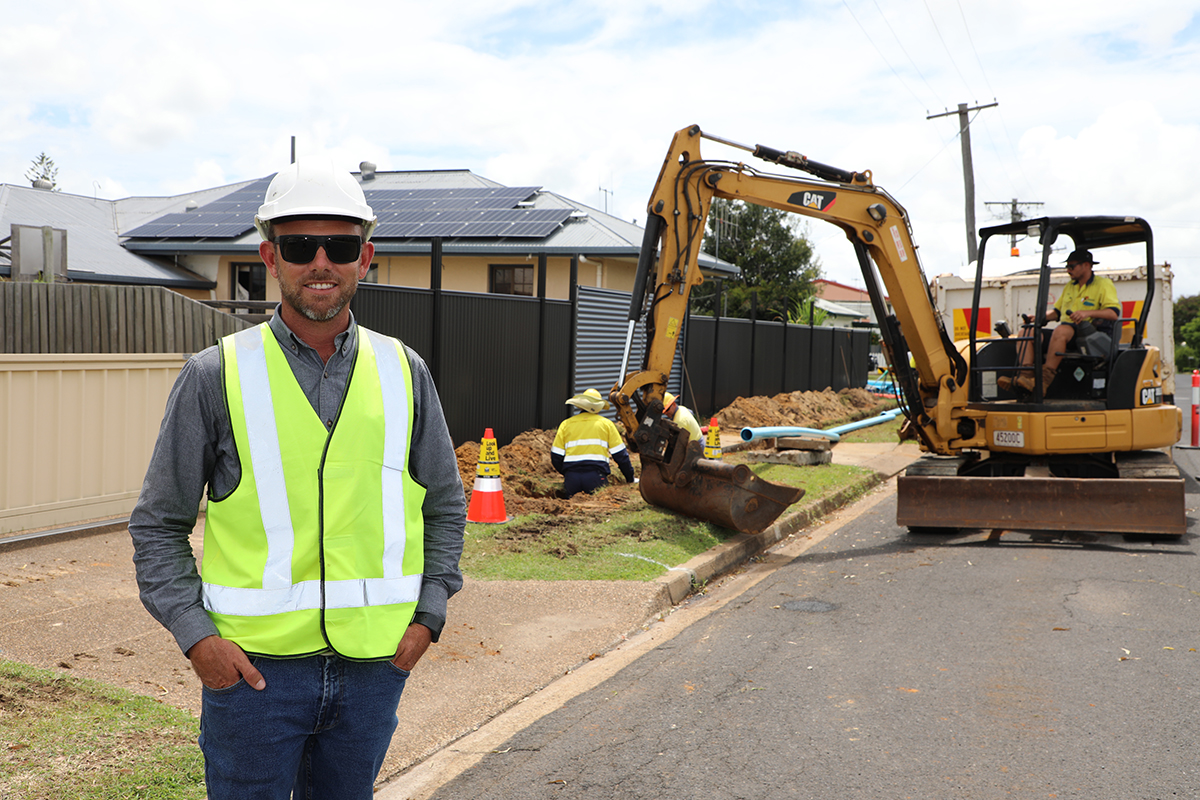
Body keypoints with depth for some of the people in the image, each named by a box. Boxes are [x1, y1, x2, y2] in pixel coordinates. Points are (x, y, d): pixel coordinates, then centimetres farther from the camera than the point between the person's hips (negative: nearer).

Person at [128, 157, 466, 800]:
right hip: (252, 666, -2)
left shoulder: (403, 372, 4)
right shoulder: (216, 376, -2)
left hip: (375, 664, 3)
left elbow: (446, 506, 13)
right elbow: (158, 524, 2)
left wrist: (427, 615, 3)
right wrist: (195, 634, -9)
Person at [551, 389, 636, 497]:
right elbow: (620, 455, 11)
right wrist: (630, 479, 22)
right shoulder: (605, 423, 12)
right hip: (596, 475, -2)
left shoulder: (566, 424, 16)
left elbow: (556, 457, 13)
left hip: (571, 476, 2)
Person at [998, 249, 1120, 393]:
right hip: (1066, 330, 7)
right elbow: (1057, 311, 31)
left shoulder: (1103, 285, 3)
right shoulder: (1069, 287, 26)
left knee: (1061, 331, -39)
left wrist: (1087, 313, -25)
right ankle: (1026, 375, -34)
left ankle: (1045, 380, -44)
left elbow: (1114, 313, -10)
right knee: (1027, 330, -13)